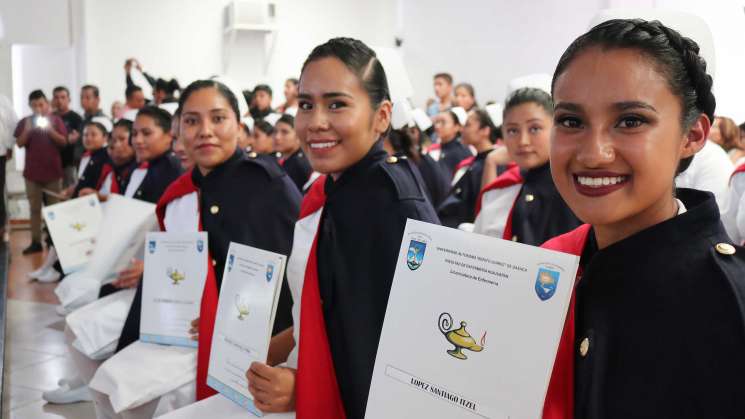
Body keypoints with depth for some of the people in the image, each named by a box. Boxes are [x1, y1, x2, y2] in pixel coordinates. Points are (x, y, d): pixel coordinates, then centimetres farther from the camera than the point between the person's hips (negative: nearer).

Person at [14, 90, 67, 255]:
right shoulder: (24, 122, 5)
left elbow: (63, 142, -4)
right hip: (32, 172, 1)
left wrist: (50, 130, -19)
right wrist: (27, 130, -17)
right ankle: (36, 242, 8)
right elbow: (19, 144, -1)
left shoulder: (56, 120, 1)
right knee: (34, 208, 5)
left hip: (53, 170, -1)